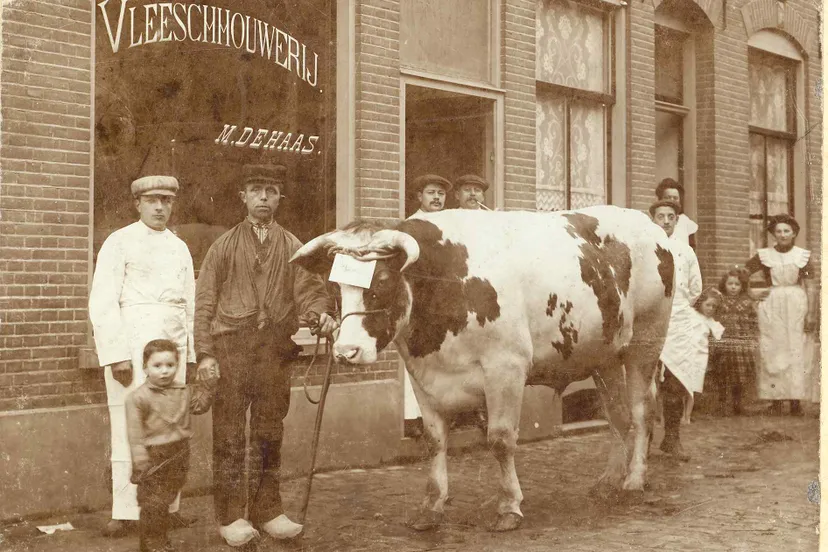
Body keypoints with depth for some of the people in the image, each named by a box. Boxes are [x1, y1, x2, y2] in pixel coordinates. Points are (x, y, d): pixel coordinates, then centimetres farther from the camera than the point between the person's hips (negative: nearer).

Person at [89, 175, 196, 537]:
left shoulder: (179, 247, 18)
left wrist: (190, 353, 12)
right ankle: (125, 513, -5)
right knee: (130, 426, -9)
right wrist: (116, 354, -14)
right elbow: (102, 303, -6)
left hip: (174, 342, 5)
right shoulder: (120, 242, 1)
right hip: (133, 341, -5)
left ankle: (167, 507, 10)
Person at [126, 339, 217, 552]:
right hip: (154, 457, -5)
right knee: (153, 503, 0)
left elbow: (199, 407, 23)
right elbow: (135, 433, -14)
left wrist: (207, 389, 10)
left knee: (165, 500, 16)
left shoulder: (182, 392, 5)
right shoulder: (138, 397, -13)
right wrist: (140, 462, -17)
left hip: (179, 456, 5)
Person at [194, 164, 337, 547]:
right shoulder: (225, 246, 6)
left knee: (269, 434, 9)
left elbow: (308, 289, 2)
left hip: (274, 353, 2)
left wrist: (320, 313, -21)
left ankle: (267, 511, 19)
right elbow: (204, 303, 4)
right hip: (230, 350, -2)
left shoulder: (292, 248, 10)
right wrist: (204, 354, -4)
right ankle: (232, 517, 9)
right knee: (229, 436, 1)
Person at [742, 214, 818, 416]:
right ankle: (776, 401, 2)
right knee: (772, 352, -2)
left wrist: (811, 314, -7)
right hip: (772, 307, 0)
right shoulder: (764, 255, 2)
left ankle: (796, 400, 3)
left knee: (798, 352, -1)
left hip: (798, 306, 0)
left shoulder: (803, 255, 2)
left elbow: (810, 287, -1)